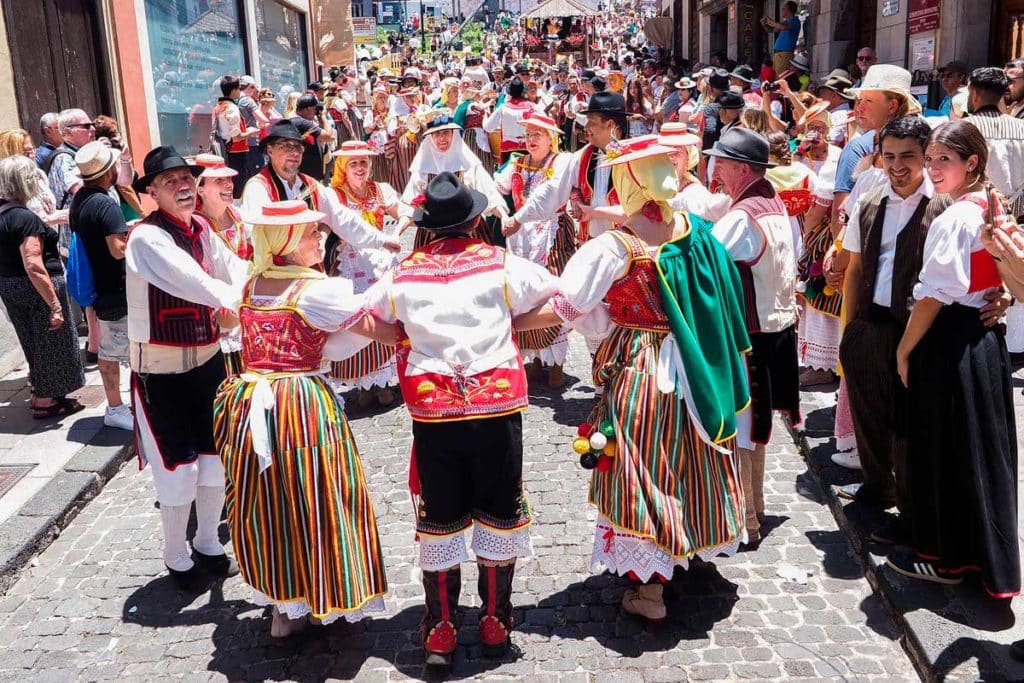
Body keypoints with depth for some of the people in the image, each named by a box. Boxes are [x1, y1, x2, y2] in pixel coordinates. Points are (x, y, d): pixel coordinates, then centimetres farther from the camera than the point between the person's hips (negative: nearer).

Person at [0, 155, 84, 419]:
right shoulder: (25, 217, -22)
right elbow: (33, 267, -28)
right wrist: (55, 304, -26)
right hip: (35, 288, -9)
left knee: (34, 340, 23)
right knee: (49, 342, 8)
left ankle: (40, 392, 37)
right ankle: (46, 401, 19)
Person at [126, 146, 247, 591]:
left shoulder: (200, 228, 4)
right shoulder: (146, 238, -20)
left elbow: (234, 269, -5)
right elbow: (192, 282, -33)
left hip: (207, 358, 7)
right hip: (162, 368, -7)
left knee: (214, 456, 16)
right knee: (179, 466, 3)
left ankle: (208, 545, 36)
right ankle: (177, 560, 25)